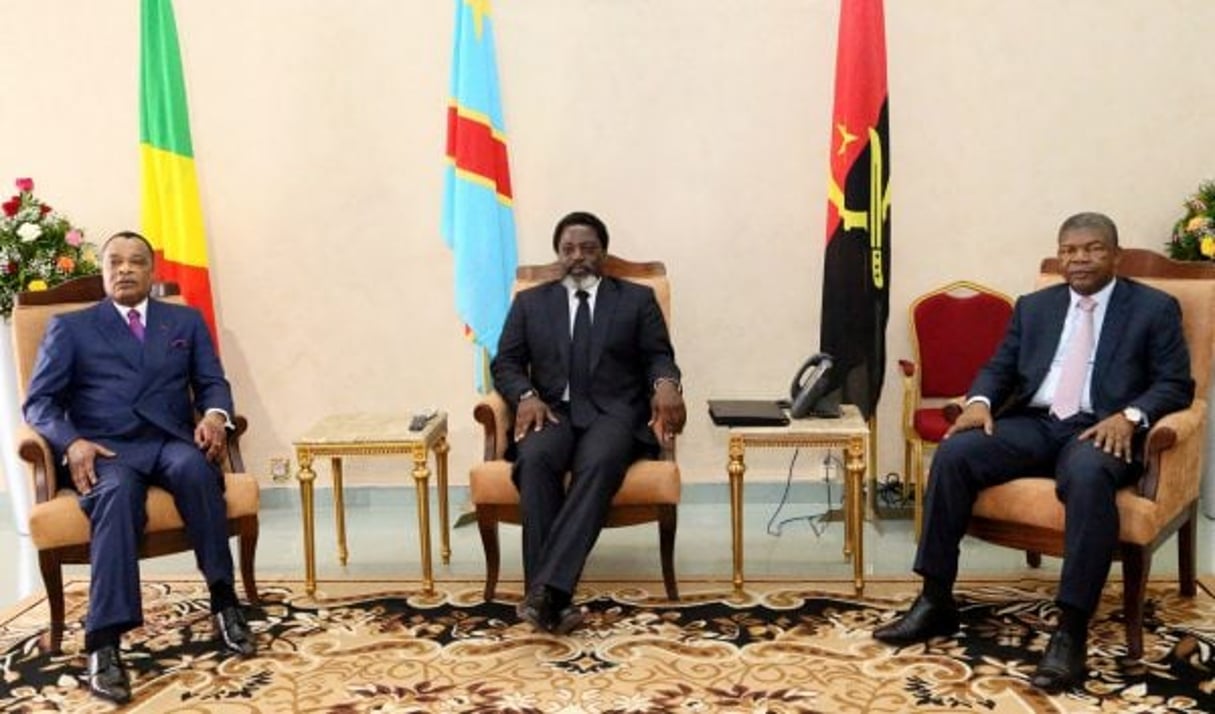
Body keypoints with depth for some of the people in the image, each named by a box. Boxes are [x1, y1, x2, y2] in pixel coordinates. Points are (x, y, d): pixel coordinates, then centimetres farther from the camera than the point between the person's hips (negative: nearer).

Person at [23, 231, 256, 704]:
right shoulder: (70, 327, 15)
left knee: (194, 468, -36)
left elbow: (212, 382, 13)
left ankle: (224, 600, -28)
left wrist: (215, 414, -12)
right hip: (106, 449, -1)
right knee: (117, 492, -37)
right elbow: (39, 402, 7)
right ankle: (104, 642, -41)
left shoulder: (186, 321, 21)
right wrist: (72, 442, -14)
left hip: (173, 441, 2)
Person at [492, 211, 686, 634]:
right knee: (535, 460, -34)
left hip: (613, 414, -1)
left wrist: (666, 384, -16)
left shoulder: (637, 298, 16)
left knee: (598, 463, -36)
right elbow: (505, 364, 12)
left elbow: (658, 356, 9)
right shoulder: (530, 302, 19)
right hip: (552, 411, 1)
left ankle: (547, 588, -44)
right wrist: (526, 395, -11)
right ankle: (551, 597, -36)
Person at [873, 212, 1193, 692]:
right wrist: (979, 401, -8)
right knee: (953, 453, -23)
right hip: (1033, 424, 4)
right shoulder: (1034, 306, 19)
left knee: (1088, 477, -39)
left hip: (1101, 429, -4)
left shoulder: (1155, 308, 8)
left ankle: (1071, 631, -34)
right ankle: (935, 602, -16)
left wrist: (1130, 416, -19)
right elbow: (1000, 367, 15)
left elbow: (1176, 384, 1)